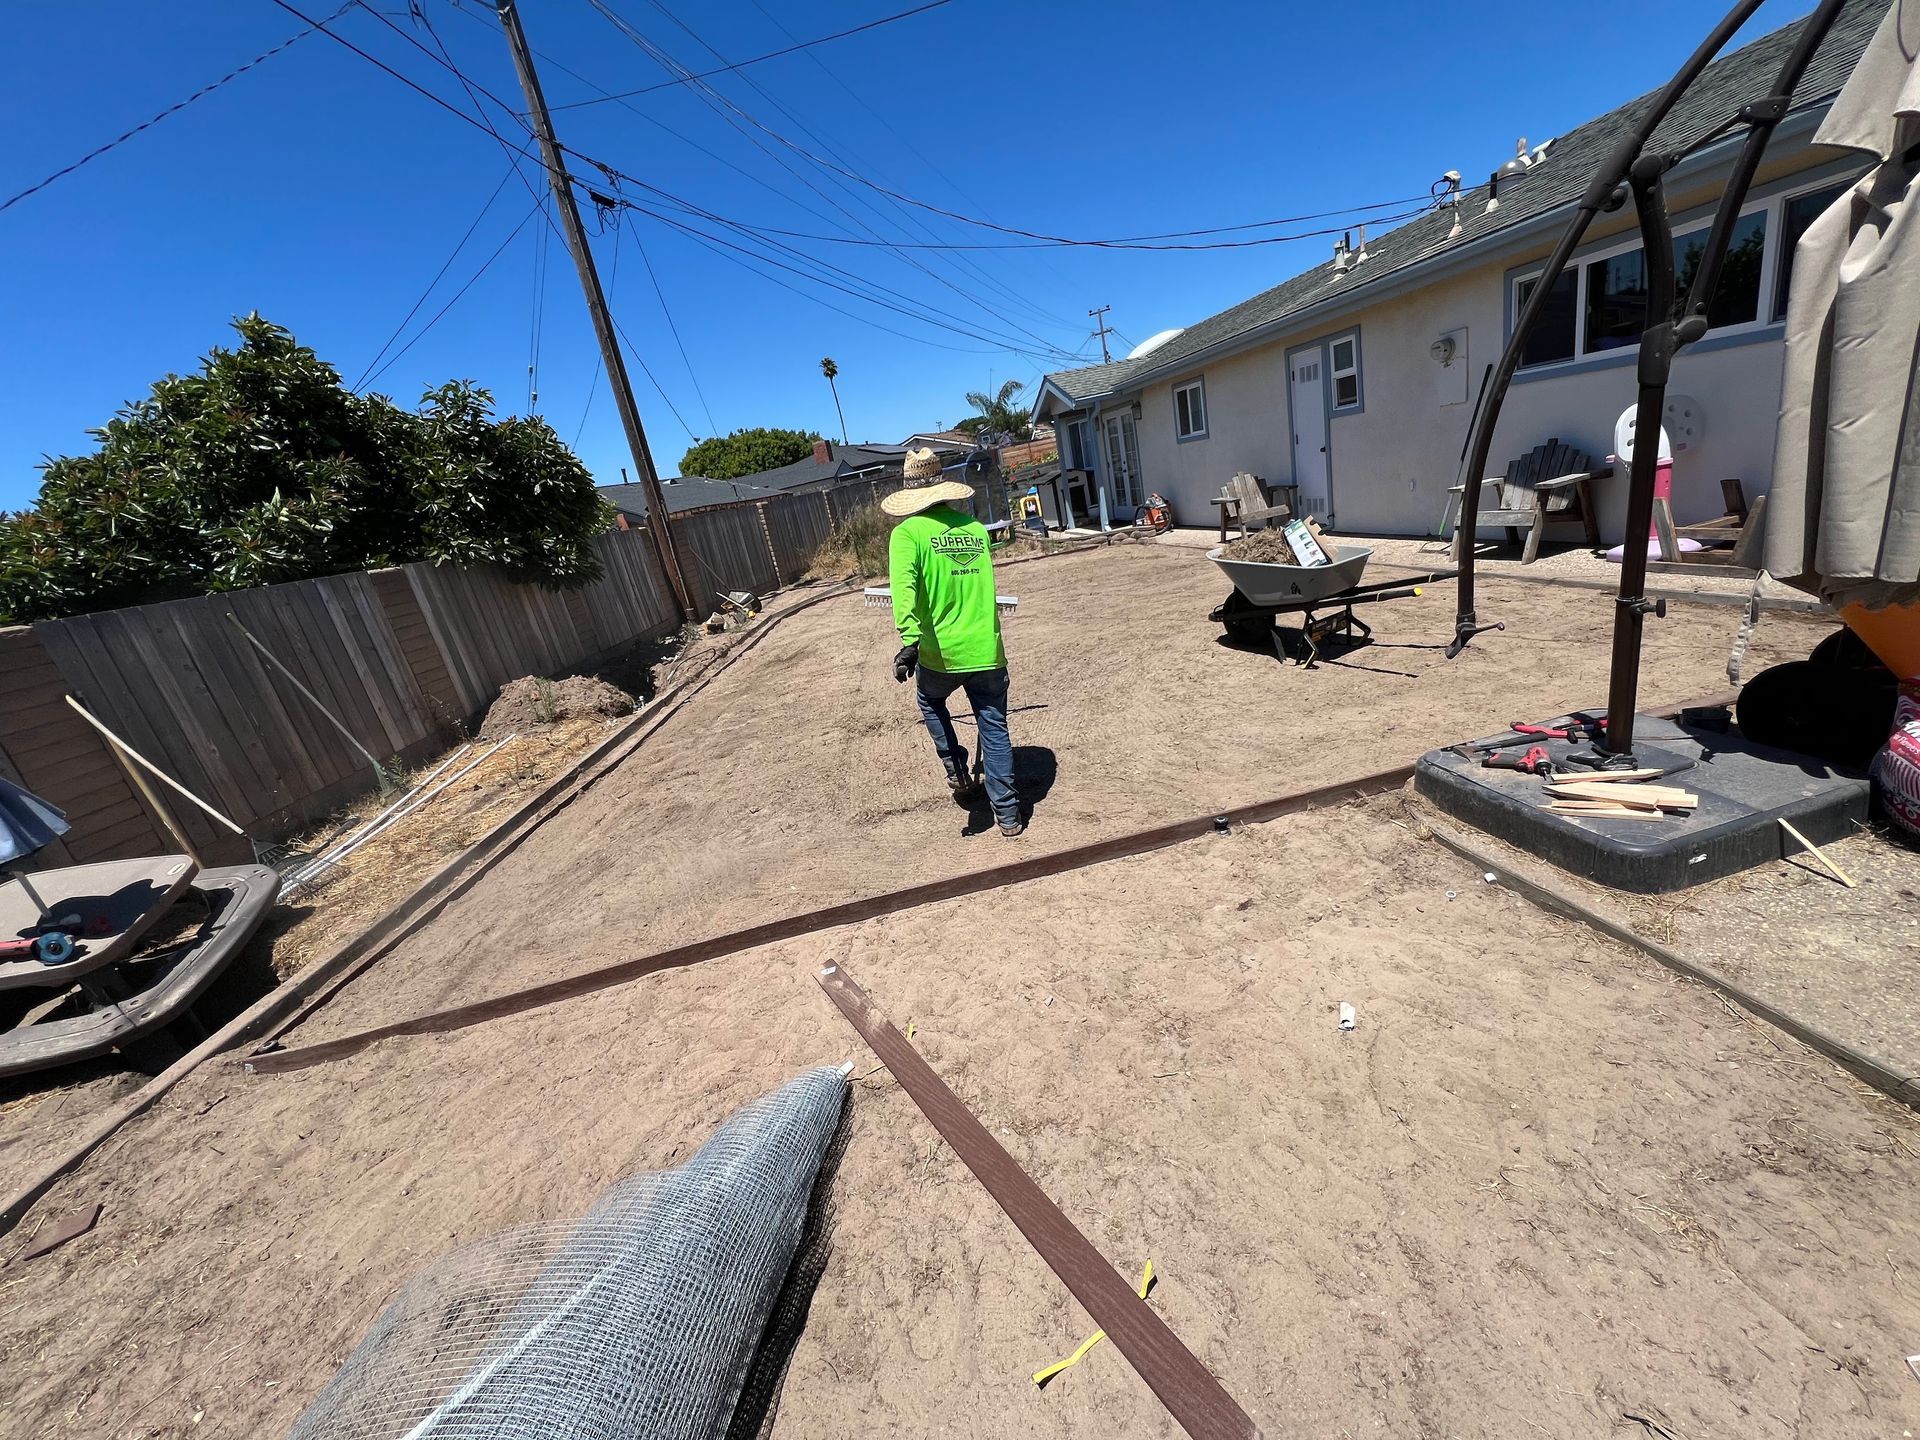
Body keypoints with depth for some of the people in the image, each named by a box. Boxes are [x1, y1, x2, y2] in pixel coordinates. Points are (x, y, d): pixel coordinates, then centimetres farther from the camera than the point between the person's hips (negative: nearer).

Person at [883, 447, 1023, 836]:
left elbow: (904, 586, -24)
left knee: (930, 701, 29)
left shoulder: (907, 532, -7)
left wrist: (910, 639, -31)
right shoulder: (975, 527, 6)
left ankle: (958, 771, 28)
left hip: (941, 653, -2)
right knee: (994, 728, 11)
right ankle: (1008, 813, 16)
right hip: (987, 650, 3)